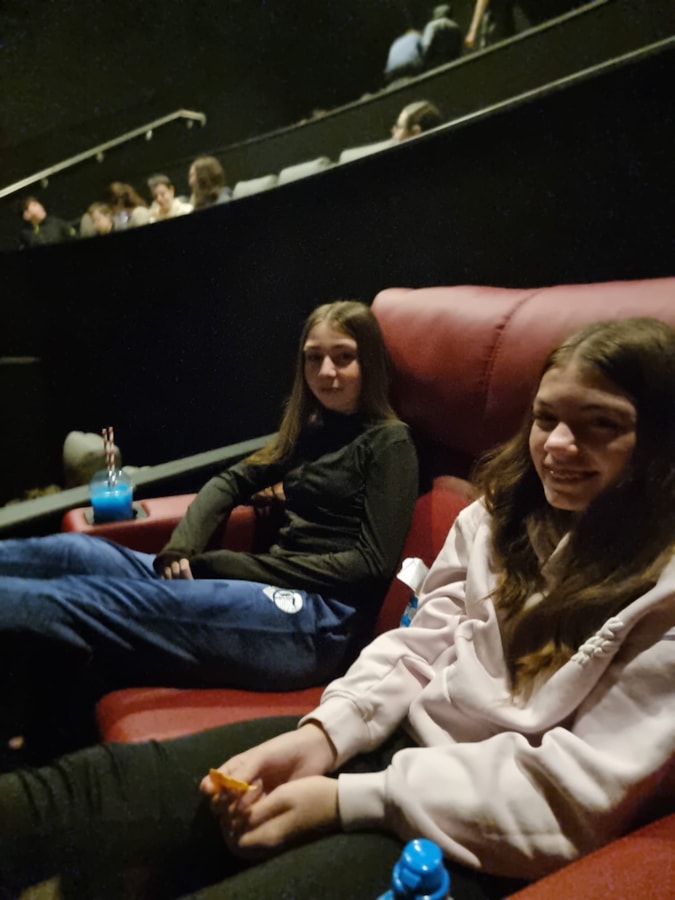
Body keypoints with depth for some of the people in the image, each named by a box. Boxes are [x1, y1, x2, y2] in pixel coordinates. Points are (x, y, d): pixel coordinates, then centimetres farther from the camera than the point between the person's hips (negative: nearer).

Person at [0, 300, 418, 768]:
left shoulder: (388, 442, 1)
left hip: (325, 617, -6)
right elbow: (231, 482, 22)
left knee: (98, 600, -24)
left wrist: (225, 564, -9)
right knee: (74, 553, -12)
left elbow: (373, 563, -7)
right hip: (277, 588, 6)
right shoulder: (312, 430, 22)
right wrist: (181, 549, -1)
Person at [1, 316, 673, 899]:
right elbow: (422, 642, 7)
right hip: (401, 736, 6)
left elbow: (582, 787, -17)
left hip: (477, 841, -5)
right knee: (106, 782, -11)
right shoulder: (502, 515, 8)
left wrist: (350, 799, -17)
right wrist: (324, 732, -12)